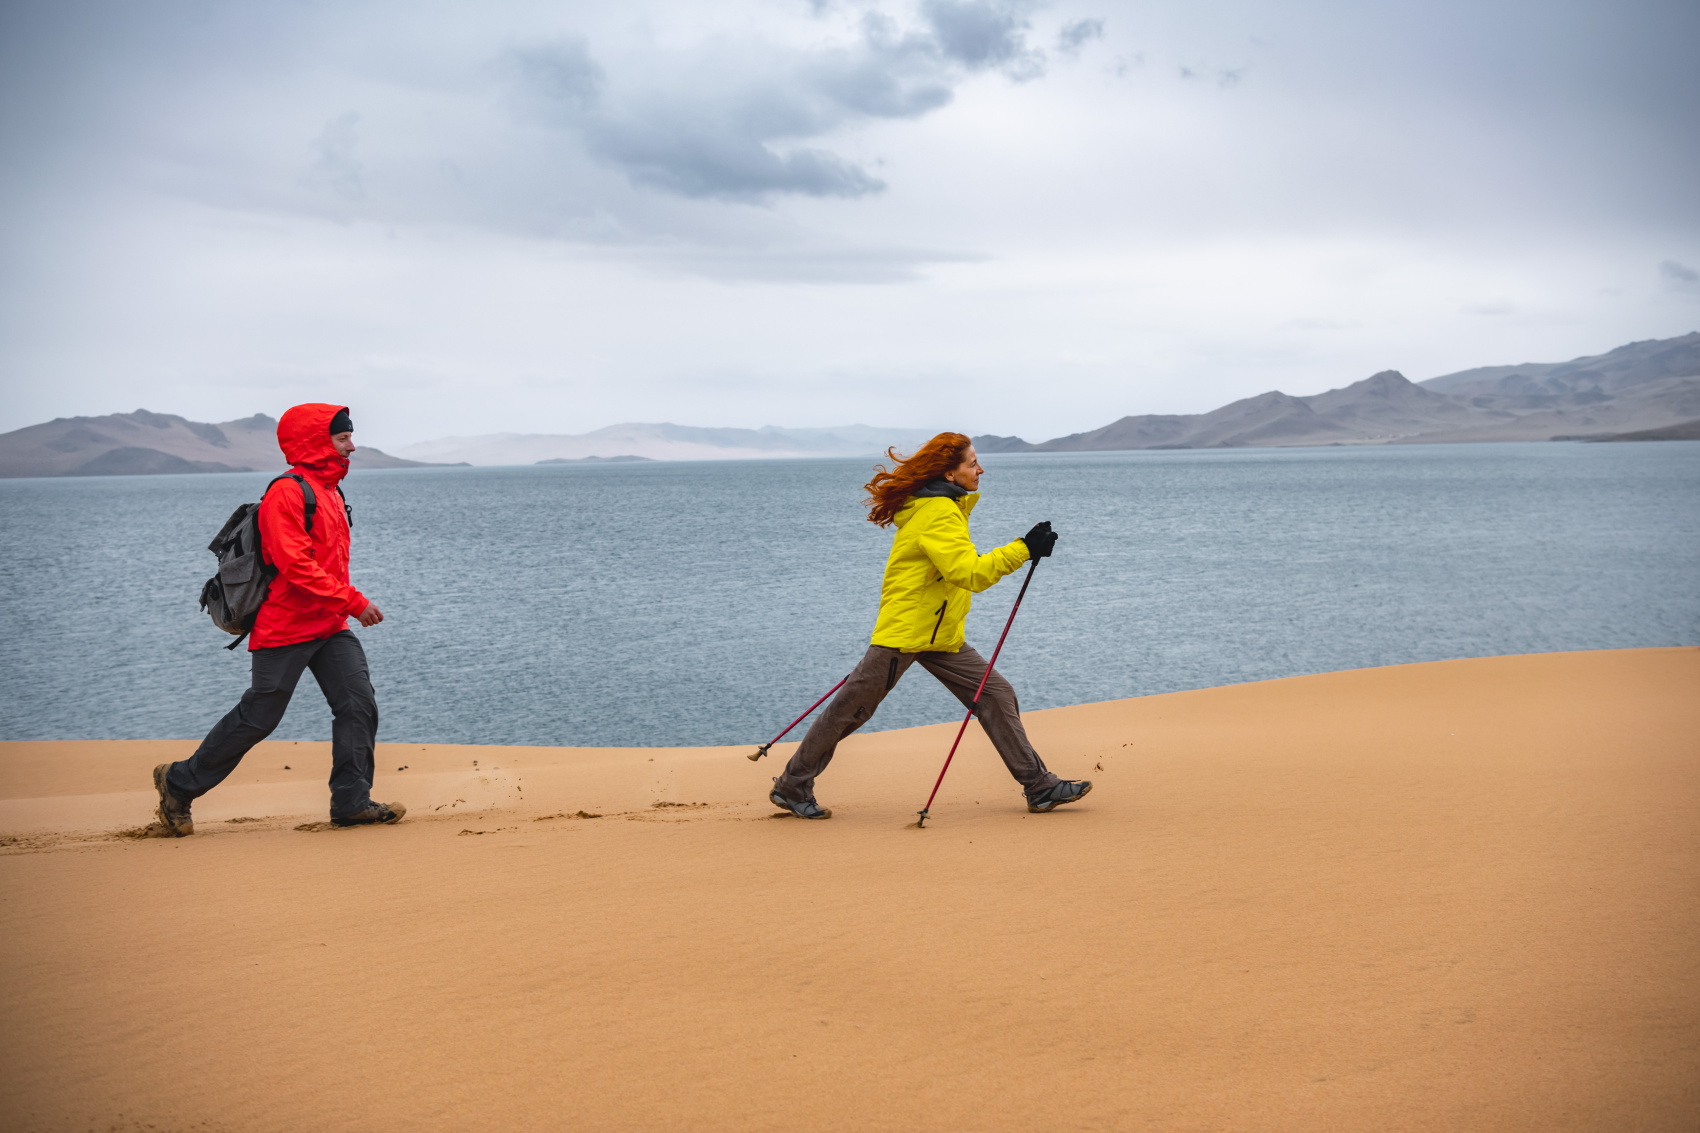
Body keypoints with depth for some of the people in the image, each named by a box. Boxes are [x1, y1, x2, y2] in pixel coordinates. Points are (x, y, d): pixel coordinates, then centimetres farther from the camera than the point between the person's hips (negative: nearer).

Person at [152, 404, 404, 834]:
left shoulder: (329, 491, 15)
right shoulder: (287, 492, -16)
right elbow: (296, 565, -23)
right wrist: (353, 601, -22)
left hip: (329, 626, 9)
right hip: (285, 628, -9)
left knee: (358, 703, -4)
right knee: (257, 717, 0)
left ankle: (351, 801, 0)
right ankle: (179, 783, 16)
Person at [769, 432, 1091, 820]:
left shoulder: (944, 507, 13)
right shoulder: (938, 514, -19)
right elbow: (969, 573, -28)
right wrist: (1023, 549, -28)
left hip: (940, 635, 10)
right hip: (903, 632, -10)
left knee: (996, 695, 2)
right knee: (850, 711, 1)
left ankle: (1039, 786, 3)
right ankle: (792, 786, 13)